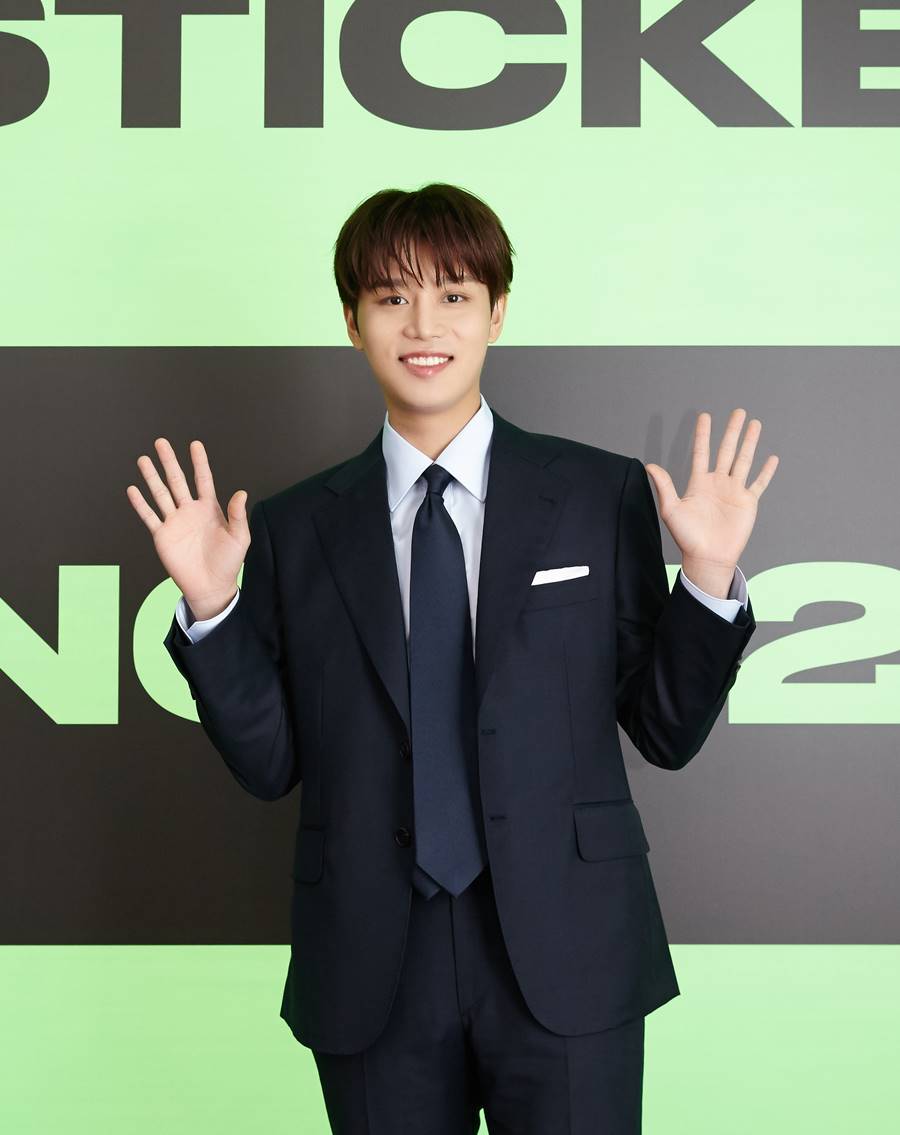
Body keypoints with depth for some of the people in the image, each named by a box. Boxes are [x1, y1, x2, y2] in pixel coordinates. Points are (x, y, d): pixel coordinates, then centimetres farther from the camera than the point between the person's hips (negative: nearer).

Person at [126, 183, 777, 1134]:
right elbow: (270, 764, 3)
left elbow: (665, 734, 2)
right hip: (372, 977, 1)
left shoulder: (604, 494, -2)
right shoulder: (293, 527, 2)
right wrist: (209, 606, -8)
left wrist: (710, 580, -12)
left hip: (565, 956, -1)